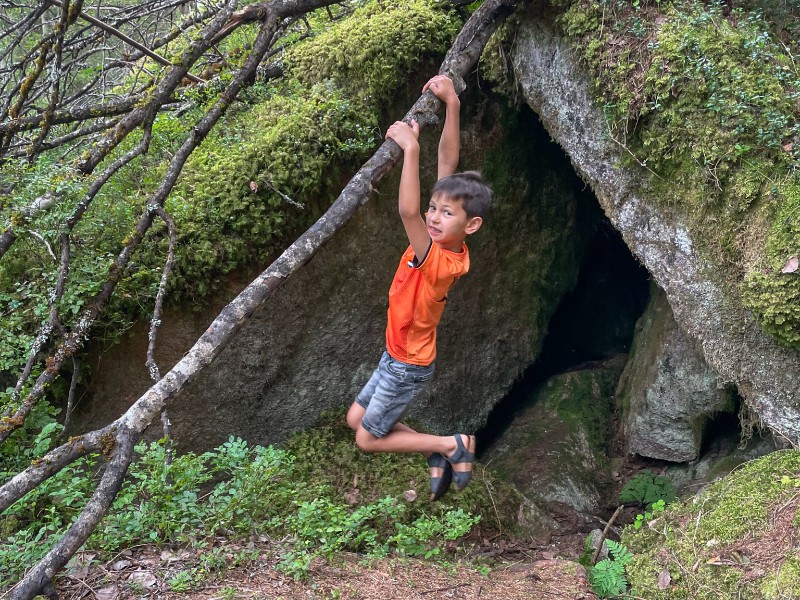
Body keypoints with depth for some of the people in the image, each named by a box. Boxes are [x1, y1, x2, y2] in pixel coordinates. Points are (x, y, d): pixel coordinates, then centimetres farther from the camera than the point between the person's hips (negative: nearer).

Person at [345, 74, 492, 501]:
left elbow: (406, 210, -51)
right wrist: (452, 104, -21)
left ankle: (452, 445, 10)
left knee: (367, 439, 8)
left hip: (408, 367, -9)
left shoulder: (440, 263, -34)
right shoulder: (447, 242, -13)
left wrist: (410, 147, -48)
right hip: (398, 355, 9)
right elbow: (448, 163, -15)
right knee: (355, 419, 19)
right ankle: (437, 457, 19)